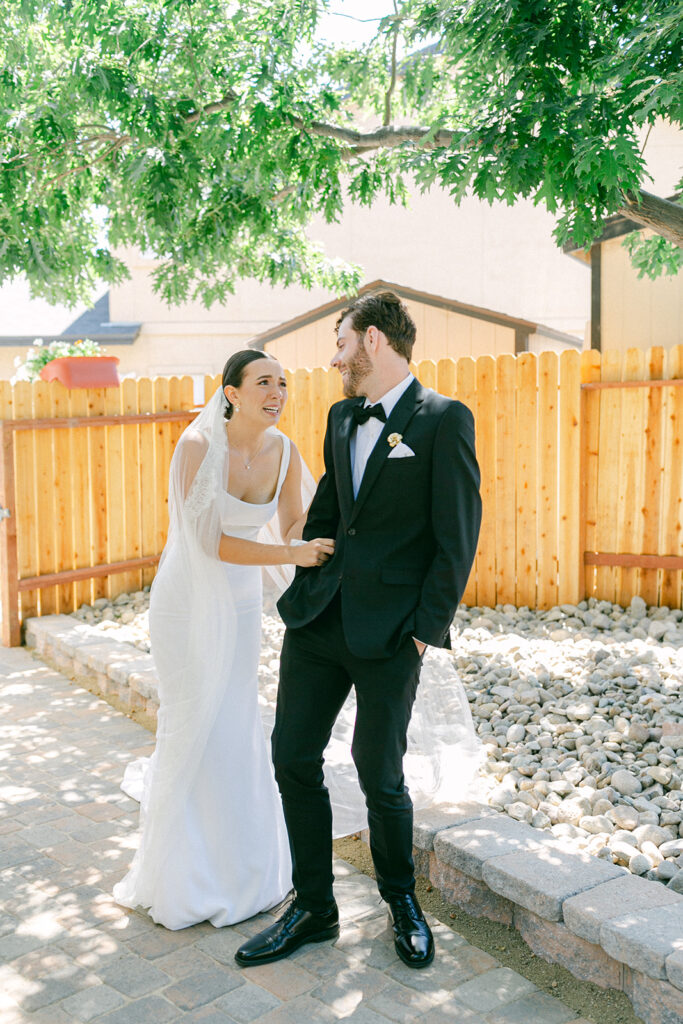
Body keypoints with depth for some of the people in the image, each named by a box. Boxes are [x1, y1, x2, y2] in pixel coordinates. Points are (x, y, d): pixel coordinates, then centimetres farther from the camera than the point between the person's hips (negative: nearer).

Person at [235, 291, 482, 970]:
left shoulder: (444, 419, -8)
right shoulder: (341, 417, 13)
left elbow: (457, 537, -10)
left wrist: (426, 629, -12)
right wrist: (304, 587, 13)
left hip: (389, 632, -6)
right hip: (319, 616, 7)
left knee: (380, 775, 4)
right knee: (293, 759, 7)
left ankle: (400, 900, 32)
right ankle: (313, 908, 26)